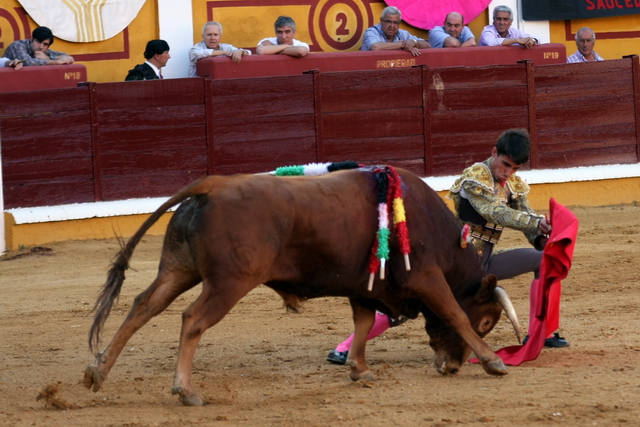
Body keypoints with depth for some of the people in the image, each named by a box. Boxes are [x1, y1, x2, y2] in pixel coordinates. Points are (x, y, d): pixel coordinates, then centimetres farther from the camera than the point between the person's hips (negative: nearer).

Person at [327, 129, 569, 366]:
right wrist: (537, 222, -39)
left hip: (484, 265, 7)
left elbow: (527, 218, 7)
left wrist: (540, 237, -15)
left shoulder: (513, 184, 6)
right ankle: (344, 348, -11)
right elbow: (497, 213, -28)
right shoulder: (475, 178, -15)